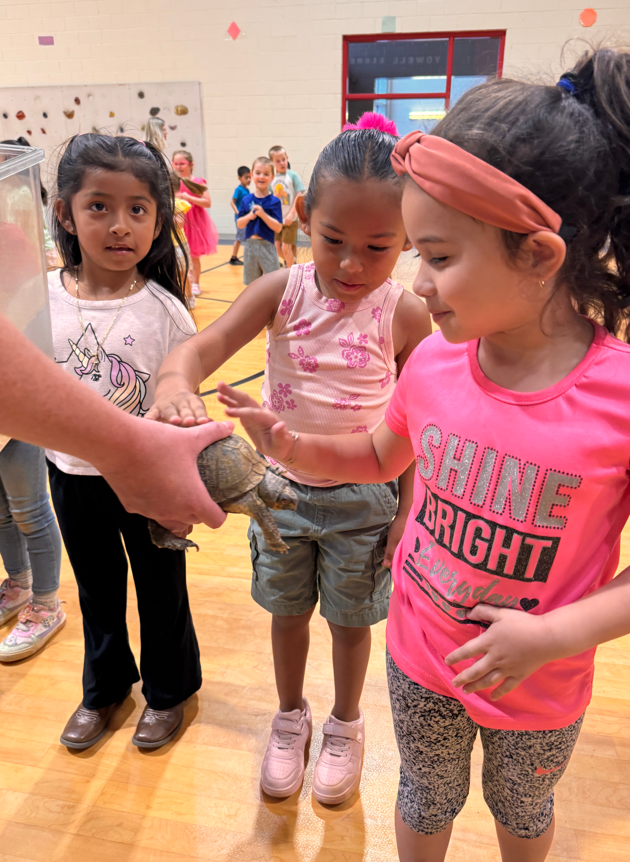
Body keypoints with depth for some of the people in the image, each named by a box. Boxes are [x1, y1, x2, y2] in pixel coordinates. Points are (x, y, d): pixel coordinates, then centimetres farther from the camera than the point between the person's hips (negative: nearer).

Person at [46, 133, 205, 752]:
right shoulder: (41, 297, -9)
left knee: (161, 590, 16)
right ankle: (104, 688, 49)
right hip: (72, 475, 3)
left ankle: (167, 691, 43)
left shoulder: (164, 310, -15)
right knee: (97, 591, 23)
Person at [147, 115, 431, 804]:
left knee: (350, 619, 18)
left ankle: (345, 725, 48)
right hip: (281, 485, 2)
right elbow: (205, 344, -25)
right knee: (286, 611, 20)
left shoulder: (406, 315, -15)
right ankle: (289, 718, 49)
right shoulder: (281, 292, -13)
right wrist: (175, 381, -49)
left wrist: (408, 513, -5)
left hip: (363, 497, -1)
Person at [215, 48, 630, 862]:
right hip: (418, 656, 3)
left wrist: (555, 635, -26)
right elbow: (381, 457, 2)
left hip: (538, 688, -2)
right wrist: (288, 447, -12)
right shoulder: (433, 361, -16)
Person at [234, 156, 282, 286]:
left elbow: (278, 228, -11)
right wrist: (249, 216, -14)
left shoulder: (274, 201, -4)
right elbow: (239, 225, 4)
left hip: (267, 246, -3)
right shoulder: (246, 200, 4)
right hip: (250, 246, 3)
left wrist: (263, 214, -21)